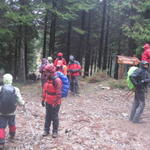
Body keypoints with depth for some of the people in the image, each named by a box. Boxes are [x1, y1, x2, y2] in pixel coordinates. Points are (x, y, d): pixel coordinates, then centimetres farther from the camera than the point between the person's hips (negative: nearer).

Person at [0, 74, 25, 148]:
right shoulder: (16, 90, -12)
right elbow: (20, 102, -9)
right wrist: (23, 103, 12)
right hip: (11, 113, 2)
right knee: (12, 124, 25)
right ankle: (12, 135, 47)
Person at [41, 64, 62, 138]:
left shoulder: (57, 80, -22)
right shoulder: (48, 79, 5)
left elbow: (58, 93, -22)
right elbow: (45, 89, 15)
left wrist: (55, 103, -21)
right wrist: (43, 99, 16)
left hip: (55, 103, -7)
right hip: (48, 102, 7)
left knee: (54, 117, 7)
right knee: (47, 116, 17)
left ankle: (55, 131, 22)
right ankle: (46, 130, 30)